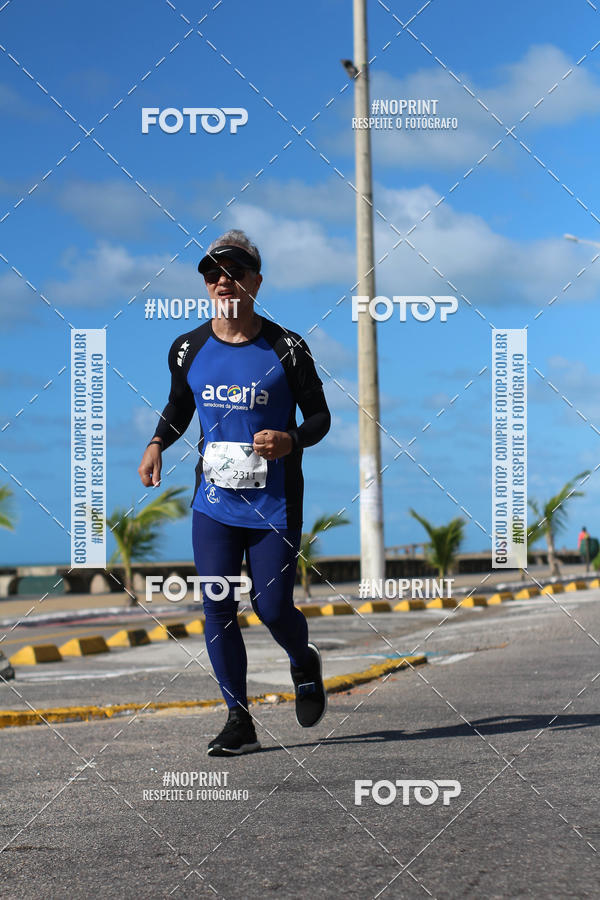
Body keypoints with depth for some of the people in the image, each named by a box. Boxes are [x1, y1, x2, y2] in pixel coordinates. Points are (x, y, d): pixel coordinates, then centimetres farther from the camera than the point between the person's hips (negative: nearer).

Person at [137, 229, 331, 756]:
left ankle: (304, 663, 34)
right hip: (213, 503, 3)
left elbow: (320, 417, 1)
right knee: (217, 608, -3)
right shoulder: (189, 350, 2)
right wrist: (157, 444, -1)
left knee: (273, 607, -1)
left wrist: (291, 441, -20)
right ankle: (239, 720, 7)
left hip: (274, 506, -3)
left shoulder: (286, 349, -6)